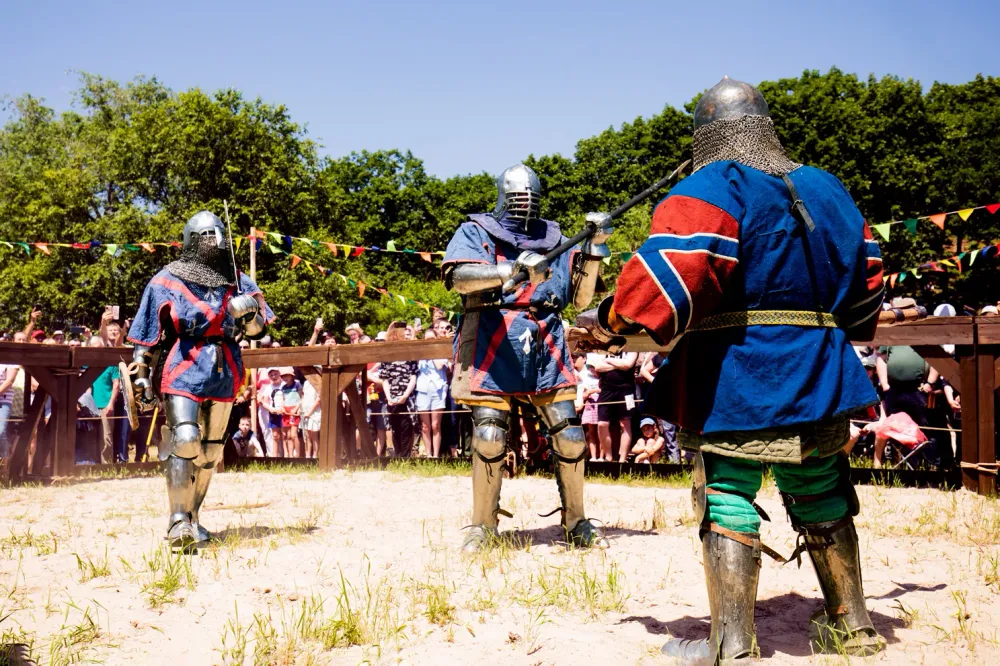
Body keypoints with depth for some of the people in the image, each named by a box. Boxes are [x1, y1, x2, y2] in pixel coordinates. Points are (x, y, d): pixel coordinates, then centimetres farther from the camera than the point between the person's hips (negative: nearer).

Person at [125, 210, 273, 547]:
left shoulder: (237, 282, 11)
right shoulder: (167, 281, 2)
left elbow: (258, 329, 9)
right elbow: (147, 334, 5)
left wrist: (248, 313, -12)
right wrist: (141, 375, 2)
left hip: (224, 375, 4)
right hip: (183, 371, -4)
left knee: (210, 450, 10)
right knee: (184, 440, -19)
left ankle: (191, 517, 23)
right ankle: (178, 522, -14)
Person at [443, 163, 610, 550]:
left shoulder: (554, 239, 16)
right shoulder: (476, 232, 6)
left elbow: (581, 298, 11)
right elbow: (459, 276, -15)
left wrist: (595, 247, 0)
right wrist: (514, 269, -30)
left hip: (546, 350, 3)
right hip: (492, 349, -3)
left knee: (570, 437, -1)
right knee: (489, 437, -7)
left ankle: (576, 522, 16)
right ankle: (482, 525, 11)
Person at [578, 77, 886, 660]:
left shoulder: (711, 190, -10)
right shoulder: (827, 190, 11)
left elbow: (668, 275, -23)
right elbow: (865, 276, 18)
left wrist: (613, 321, -12)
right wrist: (841, 329, 33)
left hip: (733, 384, -6)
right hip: (817, 381, 7)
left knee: (727, 505, 1)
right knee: (822, 503, 18)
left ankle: (733, 646, 3)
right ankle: (853, 627, 30)